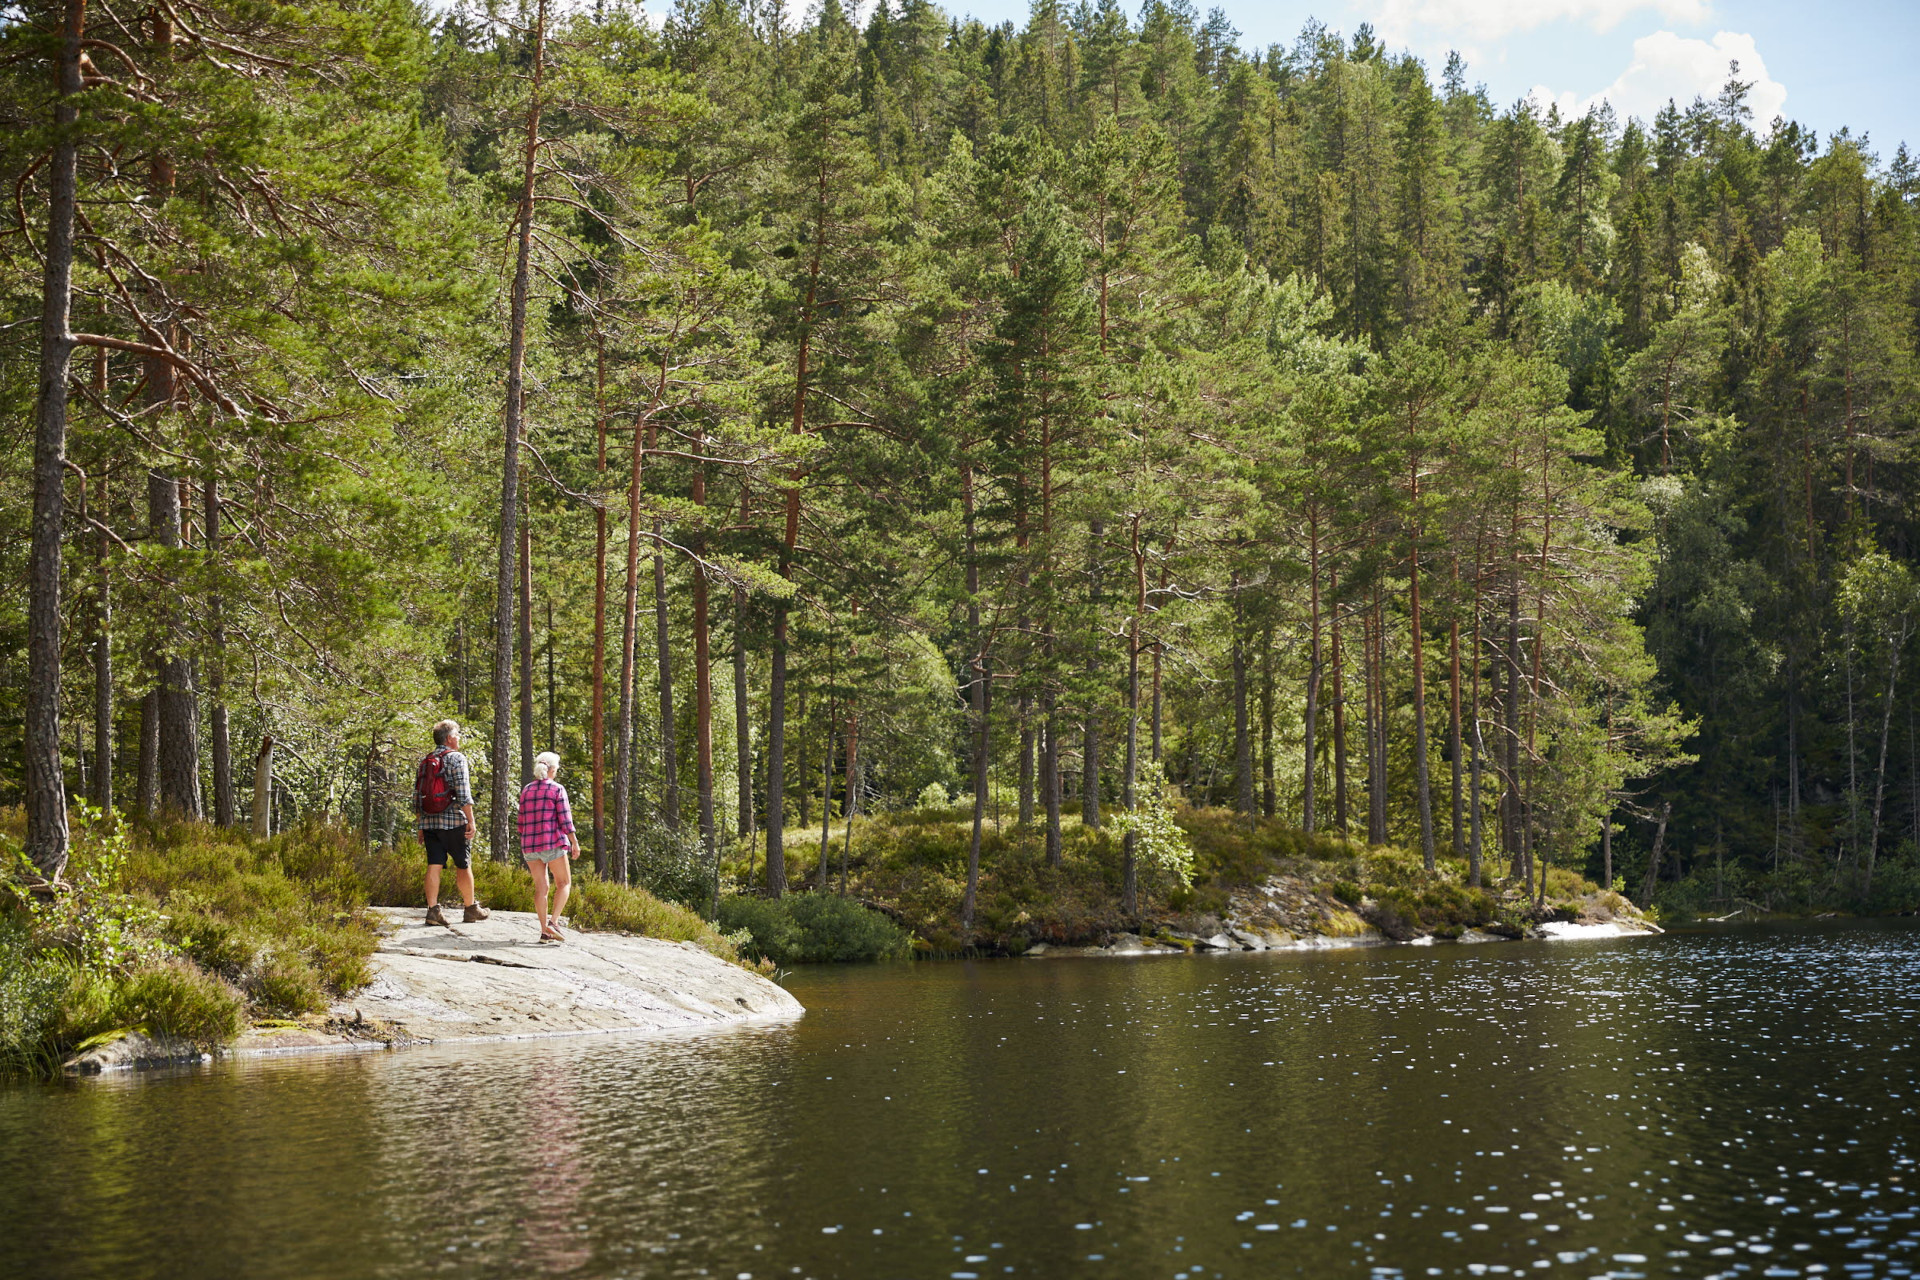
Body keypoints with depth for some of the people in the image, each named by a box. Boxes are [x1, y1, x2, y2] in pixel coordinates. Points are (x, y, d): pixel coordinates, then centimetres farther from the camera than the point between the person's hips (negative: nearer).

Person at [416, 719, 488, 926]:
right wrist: (471, 821, -12)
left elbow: (417, 796, 14)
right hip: (454, 822, -5)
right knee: (463, 866, 6)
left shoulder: (424, 762, 13)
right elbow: (464, 794, -14)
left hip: (429, 823, 5)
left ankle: (433, 910, -7)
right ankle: (471, 909, 15)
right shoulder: (456, 758, -6)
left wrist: (421, 824, 20)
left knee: (434, 866, 1)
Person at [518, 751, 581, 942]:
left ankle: (544, 930, 2)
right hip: (552, 841, -5)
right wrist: (575, 842, -5)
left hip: (529, 843, 5)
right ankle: (553, 922, -14)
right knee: (564, 883, 4)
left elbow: (522, 821, 13)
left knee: (540, 886, 7)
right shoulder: (557, 789, -4)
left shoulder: (526, 790, 11)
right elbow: (565, 819, -9)